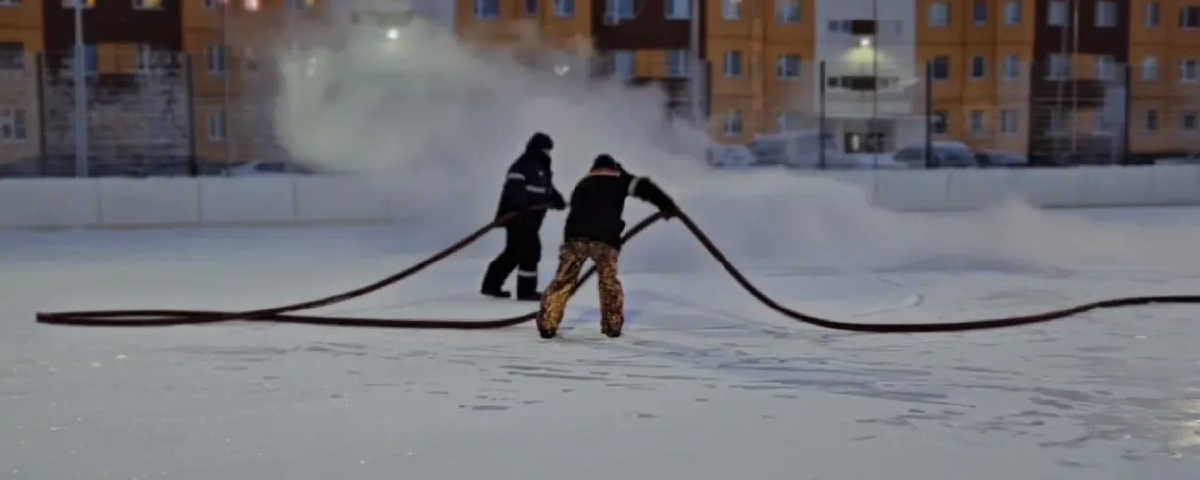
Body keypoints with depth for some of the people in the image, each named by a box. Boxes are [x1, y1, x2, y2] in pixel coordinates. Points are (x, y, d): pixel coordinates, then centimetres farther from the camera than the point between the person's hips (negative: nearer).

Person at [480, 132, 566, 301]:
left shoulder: (541, 168, 20)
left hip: (529, 218, 11)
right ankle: (526, 290, -2)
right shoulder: (523, 166, -14)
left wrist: (557, 199, 8)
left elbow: (547, 188, 26)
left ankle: (491, 284, 20)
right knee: (530, 250, -9)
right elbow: (514, 188, -26)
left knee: (514, 252, 13)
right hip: (518, 216, -11)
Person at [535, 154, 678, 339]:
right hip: (604, 237, -2)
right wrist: (666, 204, 4)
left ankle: (547, 324, 4)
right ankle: (613, 325, 16)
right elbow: (642, 186, 4)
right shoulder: (619, 179, 18)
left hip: (575, 235, 3)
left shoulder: (582, 183, 31)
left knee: (563, 279, 10)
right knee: (609, 280, 16)